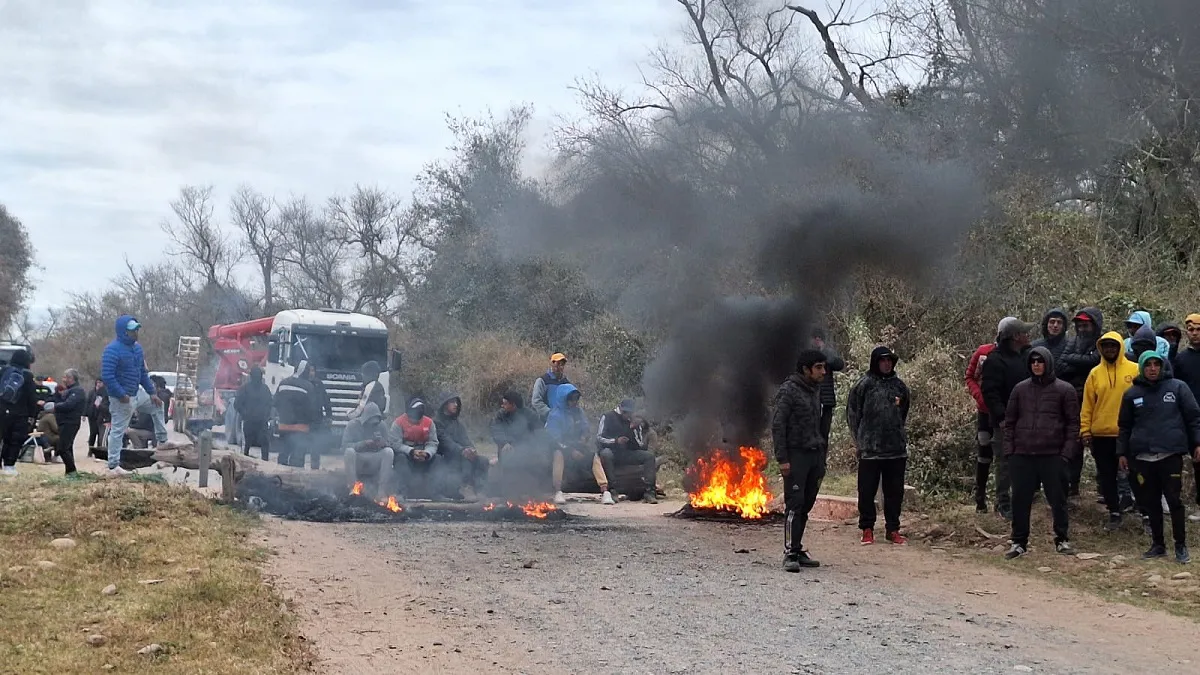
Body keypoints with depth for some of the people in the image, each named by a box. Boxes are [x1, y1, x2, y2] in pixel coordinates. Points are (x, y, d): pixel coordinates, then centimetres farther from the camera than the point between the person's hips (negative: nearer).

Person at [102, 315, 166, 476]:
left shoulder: (137, 347, 7)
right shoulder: (112, 350, -20)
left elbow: (143, 373, 15)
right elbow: (106, 376, -25)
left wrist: (152, 393, 10)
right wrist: (122, 395, -26)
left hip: (137, 393, 9)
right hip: (122, 399, -9)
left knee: (157, 405, 21)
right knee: (118, 431, -3)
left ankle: (162, 441, 31)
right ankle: (113, 466, 3)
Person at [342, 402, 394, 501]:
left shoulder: (381, 425, 3)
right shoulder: (352, 425, -6)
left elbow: (389, 444, 2)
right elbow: (345, 446, -14)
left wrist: (383, 442, -22)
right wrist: (363, 444, -27)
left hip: (374, 462, 2)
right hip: (357, 463, -2)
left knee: (389, 452, -25)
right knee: (349, 451, -33)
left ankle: (382, 491, -29)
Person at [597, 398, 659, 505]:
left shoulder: (634, 421, 12)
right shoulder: (607, 417, 1)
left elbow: (641, 445, 4)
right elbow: (599, 438, -7)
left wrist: (634, 428, -11)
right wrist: (616, 441, -21)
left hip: (627, 454, 5)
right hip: (611, 451, -4)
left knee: (649, 456, -15)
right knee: (605, 454, -39)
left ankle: (648, 491, -25)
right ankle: (608, 491, -40)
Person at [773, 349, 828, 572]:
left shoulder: (815, 390, 16)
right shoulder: (789, 391, -8)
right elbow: (777, 425, -11)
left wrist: (823, 450, 16)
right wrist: (782, 459, -16)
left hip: (815, 454, 7)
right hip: (796, 455, -7)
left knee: (806, 504, 8)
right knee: (795, 504, -10)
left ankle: (798, 549, 15)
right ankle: (790, 554, -9)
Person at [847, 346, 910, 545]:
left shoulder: (899, 385, 10)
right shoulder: (864, 384, -3)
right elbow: (853, 413, 0)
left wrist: (899, 435, 14)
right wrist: (859, 441, -1)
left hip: (896, 448, 4)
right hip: (870, 449, -4)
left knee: (895, 491, 8)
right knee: (867, 491, 2)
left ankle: (892, 529, 18)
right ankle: (867, 529, 13)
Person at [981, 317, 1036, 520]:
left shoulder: (1027, 355, 12)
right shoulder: (995, 360, -13)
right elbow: (990, 392, -17)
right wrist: (1001, 417, -22)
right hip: (1006, 422, -7)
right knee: (1005, 463, -1)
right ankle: (1003, 503, 6)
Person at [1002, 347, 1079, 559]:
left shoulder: (1064, 390, 1)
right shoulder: (1020, 389, 9)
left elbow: (1073, 423, 1)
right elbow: (1009, 421, 12)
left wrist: (1067, 451, -7)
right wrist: (1009, 448, 3)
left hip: (1053, 455, -2)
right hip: (1022, 455, 3)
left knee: (1058, 499, 5)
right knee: (1020, 500, 5)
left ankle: (1062, 540, 19)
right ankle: (1019, 542, 14)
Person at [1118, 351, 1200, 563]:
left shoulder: (1177, 387, 2)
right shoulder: (1132, 394, 9)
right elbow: (1125, 426, 14)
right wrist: (1122, 452, 11)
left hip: (1171, 453, -3)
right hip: (1143, 456, 3)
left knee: (1174, 500, -3)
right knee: (1150, 502, 7)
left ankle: (1181, 546, 7)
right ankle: (1158, 544, 18)